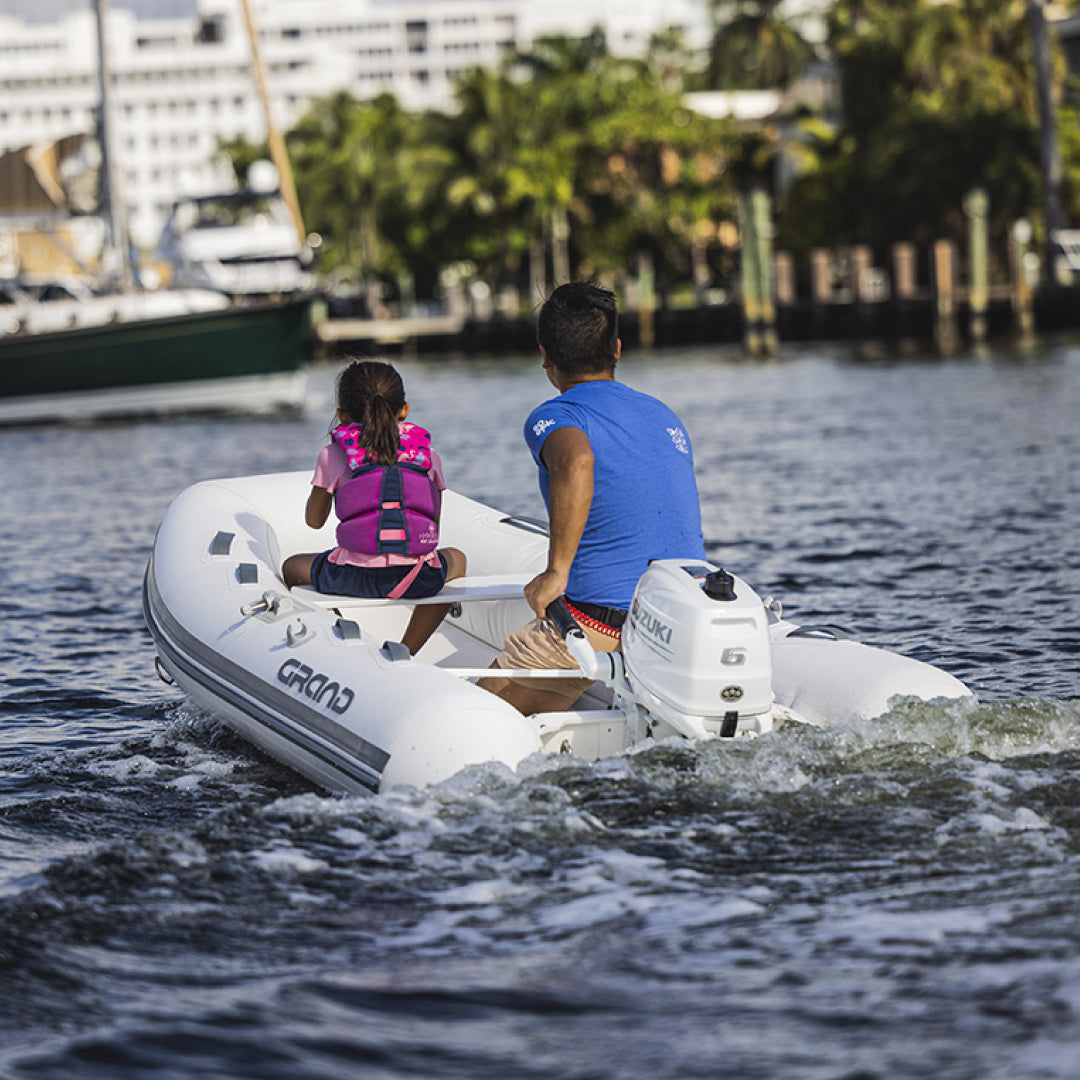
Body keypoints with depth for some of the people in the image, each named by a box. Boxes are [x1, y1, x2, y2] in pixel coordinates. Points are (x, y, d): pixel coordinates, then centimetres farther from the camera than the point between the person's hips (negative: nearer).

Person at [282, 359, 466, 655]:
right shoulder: (428, 455, 9)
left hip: (353, 577, -1)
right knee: (456, 559, 36)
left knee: (292, 567, 30)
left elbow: (314, 520, 18)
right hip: (417, 580, 1)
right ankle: (404, 652, 22)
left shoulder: (334, 456, 5)